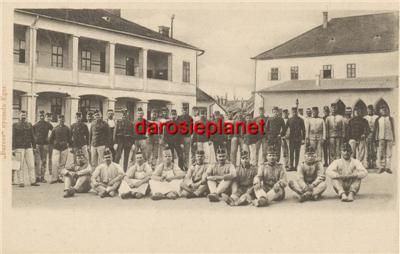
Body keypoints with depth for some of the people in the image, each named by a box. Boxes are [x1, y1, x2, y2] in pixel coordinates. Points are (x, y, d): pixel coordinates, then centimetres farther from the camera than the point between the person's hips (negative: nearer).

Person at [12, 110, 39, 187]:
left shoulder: (29, 125, 13)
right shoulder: (15, 125, 4)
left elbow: (32, 136, 14)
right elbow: (13, 138, 0)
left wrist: (34, 147, 9)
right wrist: (13, 149, -6)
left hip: (28, 148, 3)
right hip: (19, 148, -3)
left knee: (31, 165, 0)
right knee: (20, 166, -2)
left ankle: (33, 181, 4)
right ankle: (21, 182, 1)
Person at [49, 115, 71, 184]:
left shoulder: (67, 129, 6)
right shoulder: (55, 129, 6)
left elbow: (69, 138, 10)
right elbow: (51, 139, 13)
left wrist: (68, 144, -1)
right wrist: (54, 143, 5)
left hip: (64, 148, 1)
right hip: (56, 148, -1)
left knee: (62, 164, 3)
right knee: (55, 163, -9)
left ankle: (59, 177, 10)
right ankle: (54, 178, -7)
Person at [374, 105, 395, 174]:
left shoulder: (390, 119, 9)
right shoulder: (378, 119, 8)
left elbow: (393, 129, 10)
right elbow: (376, 130, 8)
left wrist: (394, 139, 6)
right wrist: (376, 139, 2)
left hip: (389, 138, 1)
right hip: (381, 138, 0)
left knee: (388, 153, 0)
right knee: (381, 153, -4)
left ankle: (388, 167, 5)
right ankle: (381, 167, 3)